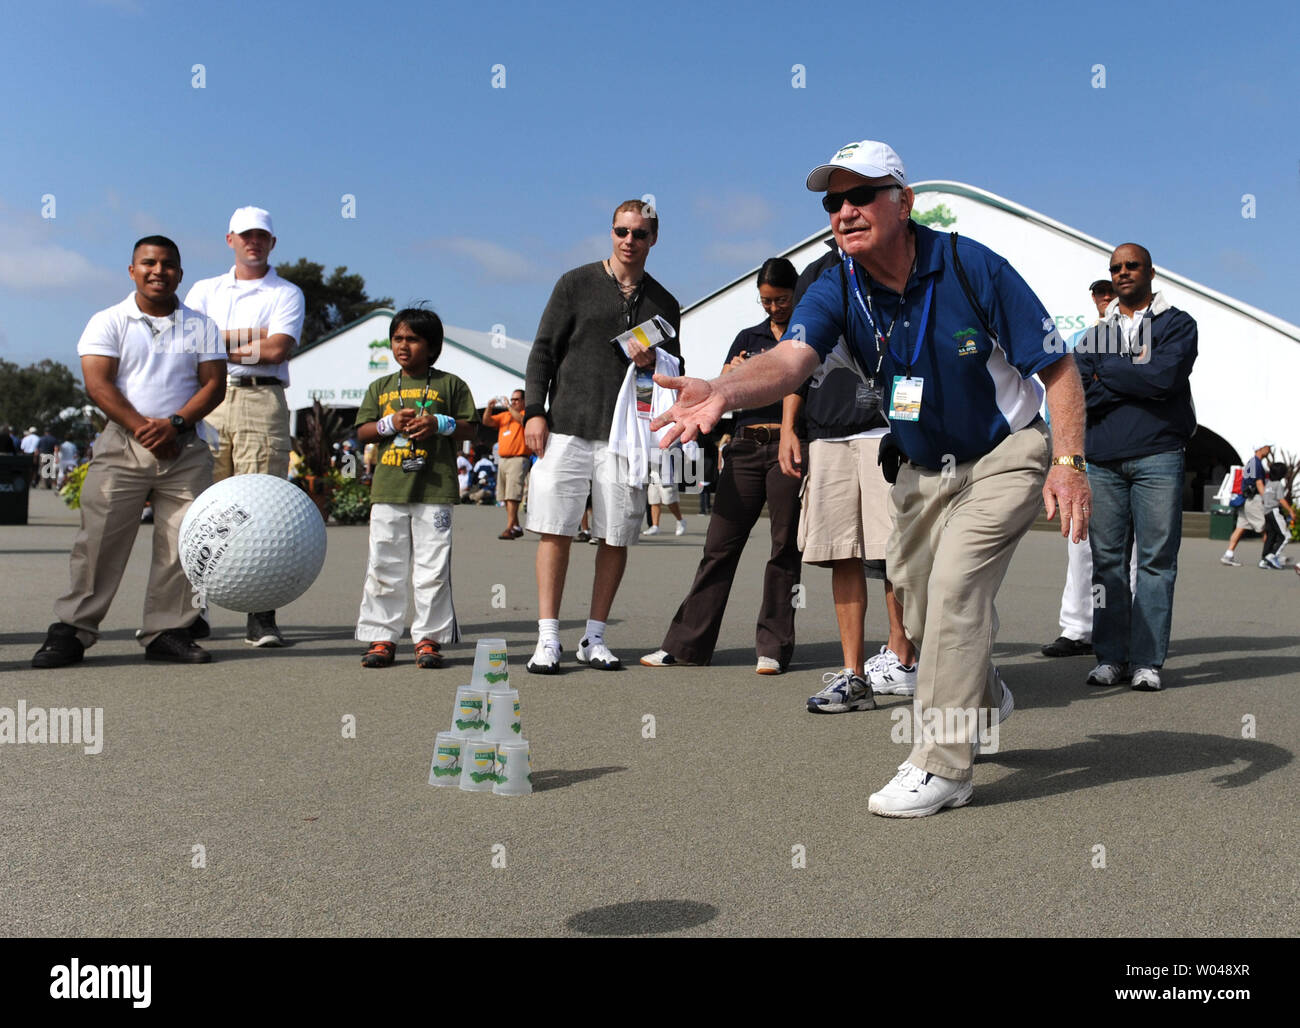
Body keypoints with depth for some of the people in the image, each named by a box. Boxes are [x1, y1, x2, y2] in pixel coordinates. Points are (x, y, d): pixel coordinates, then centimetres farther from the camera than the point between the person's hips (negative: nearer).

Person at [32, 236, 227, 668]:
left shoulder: (200, 326, 12)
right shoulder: (108, 322, 7)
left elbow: (214, 384, 4)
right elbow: (98, 384, -3)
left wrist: (174, 423, -11)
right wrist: (141, 427, -14)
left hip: (186, 448, 2)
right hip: (122, 445, -2)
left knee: (184, 543, -2)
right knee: (100, 538, -5)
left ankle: (167, 631, 6)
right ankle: (73, 629, 2)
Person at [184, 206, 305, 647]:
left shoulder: (286, 294, 11)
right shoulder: (205, 290, 21)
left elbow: (277, 350, -5)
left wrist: (218, 343, 1)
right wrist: (246, 338, -4)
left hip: (262, 401, -3)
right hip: (207, 400, 3)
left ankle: (261, 616, -8)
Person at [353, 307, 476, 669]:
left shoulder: (450, 385, 8)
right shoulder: (381, 387, 16)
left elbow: (470, 428, 5)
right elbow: (362, 431, 12)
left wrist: (438, 423, -11)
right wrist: (391, 424, -6)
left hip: (434, 490, -3)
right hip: (387, 489, 3)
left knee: (432, 568, -1)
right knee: (383, 568, 4)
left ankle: (429, 638, 7)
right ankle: (381, 638, 11)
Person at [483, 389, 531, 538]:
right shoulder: (504, 415, 20)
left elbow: (521, 420, -19)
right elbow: (487, 422, 13)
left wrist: (508, 407, -14)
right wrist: (489, 407, -2)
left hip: (518, 460, -7)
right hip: (502, 459, 7)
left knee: (512, 496, -15)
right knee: (506, 497, 7)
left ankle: (509, 529, -20)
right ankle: (516, 527, 16)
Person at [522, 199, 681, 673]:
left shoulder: (663, 303, 14)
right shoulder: (575, 284, 7)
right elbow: (543, 351, 6)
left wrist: (651, 363, -4)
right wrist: (535, 411, -4)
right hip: (566, 427, -2)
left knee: (616, 538, 2)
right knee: (555, 531, -5)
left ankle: (594, 637, 14)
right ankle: (547, 639, 2)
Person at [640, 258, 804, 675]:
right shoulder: (748, 338, 20)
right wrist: (734, 375, -8)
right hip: (746, 447, 3)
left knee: (785, 546, -2)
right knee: (720, 543, 1)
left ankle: (773, 648, 6)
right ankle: (687, 643, 5)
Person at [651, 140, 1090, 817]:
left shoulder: (972, 268, -21)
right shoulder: (838, 290, -13)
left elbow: (1058, 368, -15)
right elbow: (789, 358, -34)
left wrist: (1069, 463, -27)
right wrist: (722, 392, -55)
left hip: (1004, 455, -5)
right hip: (923, 470, 5)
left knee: (954, 584, -21)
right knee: (921, 613, 13)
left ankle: (942, 766, -8)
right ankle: (982, 697, 46)